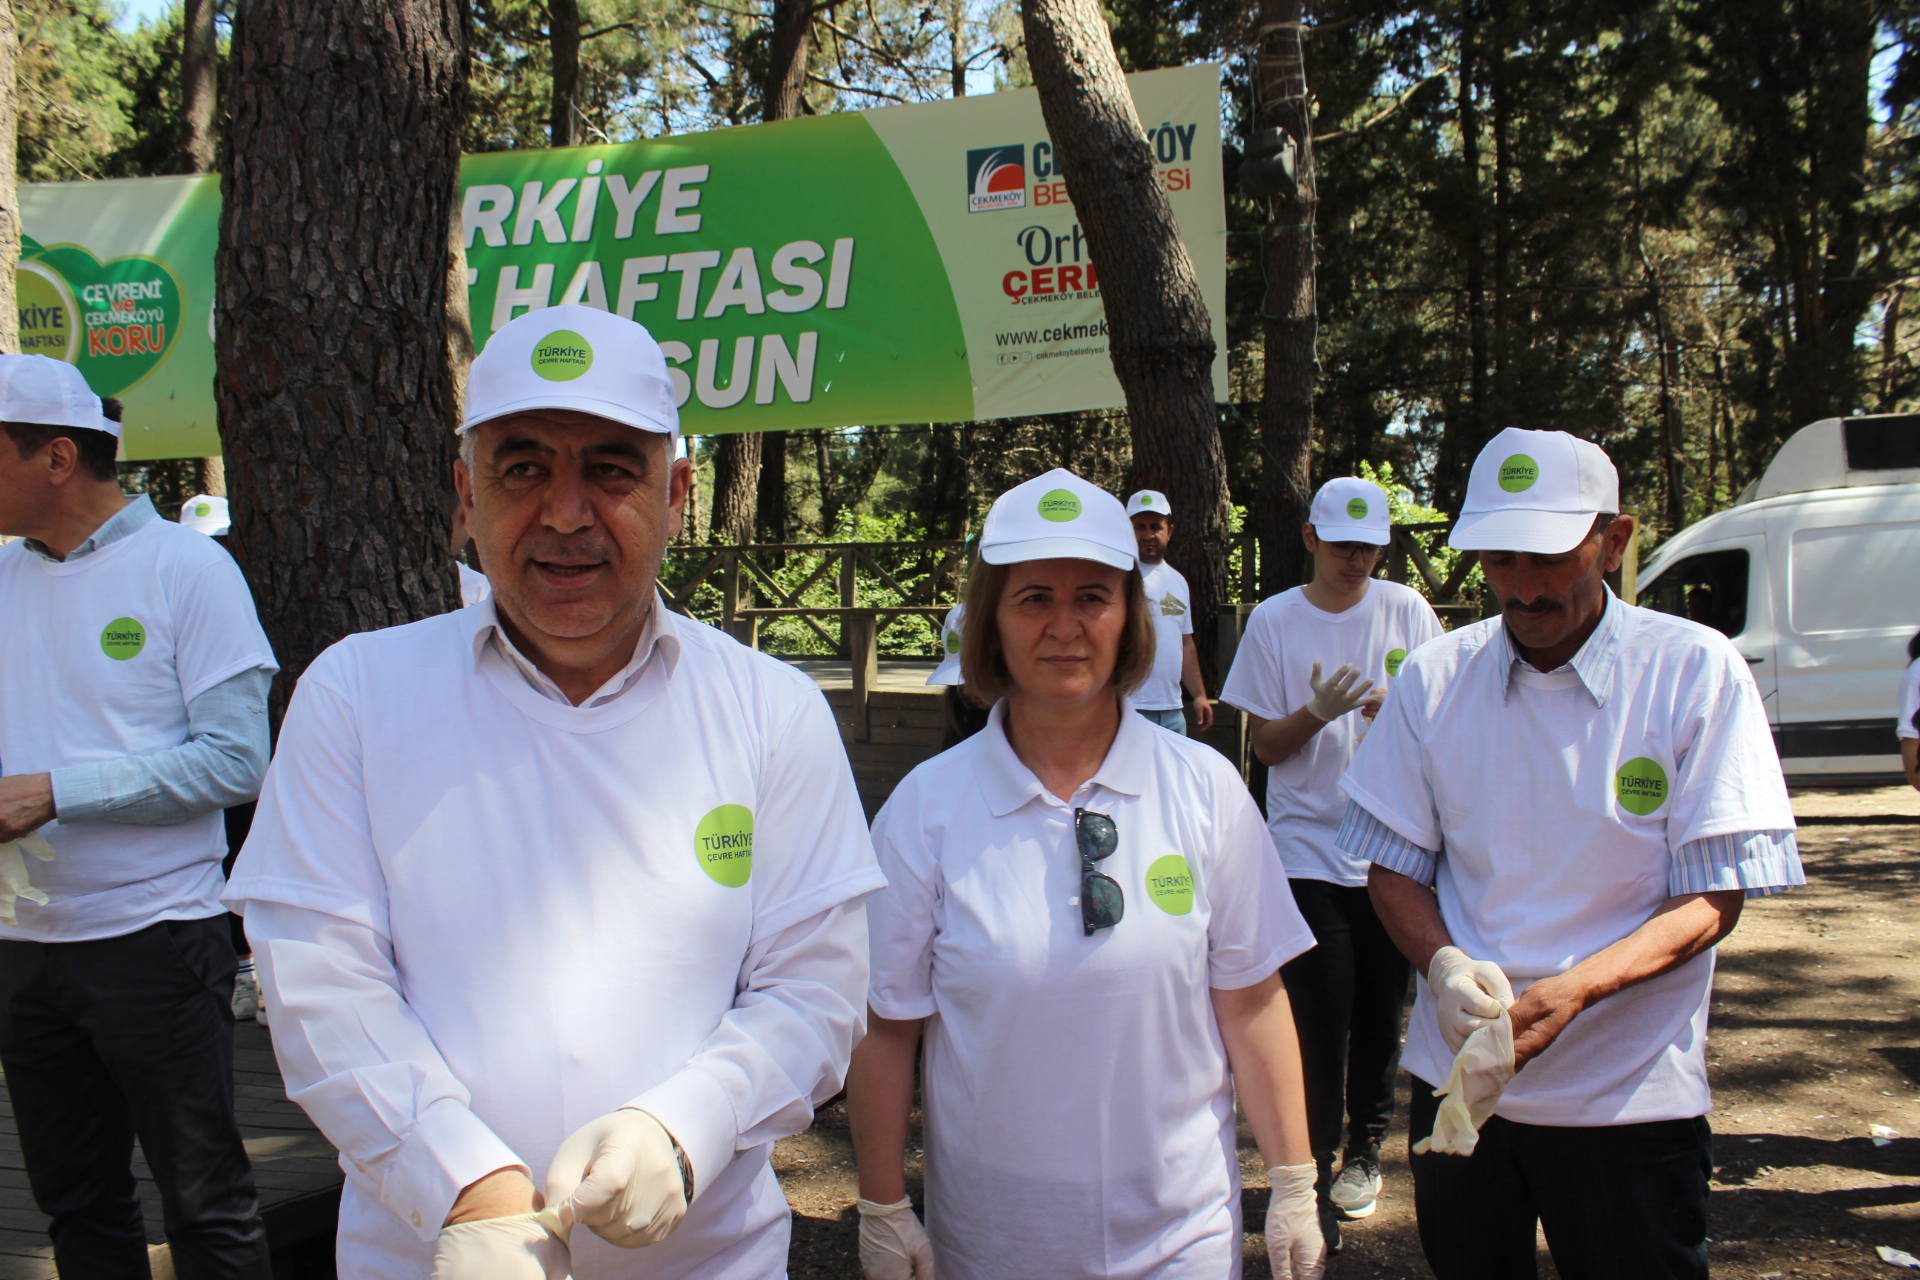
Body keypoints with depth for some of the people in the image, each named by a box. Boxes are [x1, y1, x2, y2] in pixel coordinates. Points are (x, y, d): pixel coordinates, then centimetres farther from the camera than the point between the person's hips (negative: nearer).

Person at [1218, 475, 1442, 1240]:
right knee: (1320, 1021, -5)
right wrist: (1318, 712, -19)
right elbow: (1266, 745, 1)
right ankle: (1314, 1170, 8)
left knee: (1381, 1011, 10)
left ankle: (1366, 1148, 29)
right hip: (1309, 848, -2)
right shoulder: (1274, 620, 0)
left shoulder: (1406, 611, 4)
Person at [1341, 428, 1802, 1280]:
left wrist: (1572, 990, -25)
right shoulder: (1433, 678, -1)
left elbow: (1714, 897, -10)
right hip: (1456, 1079, 3)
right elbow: (1393, 864, 4)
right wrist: (1444, 964, -16)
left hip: (1630, 1092, -2)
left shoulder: (1695, 672, -9)